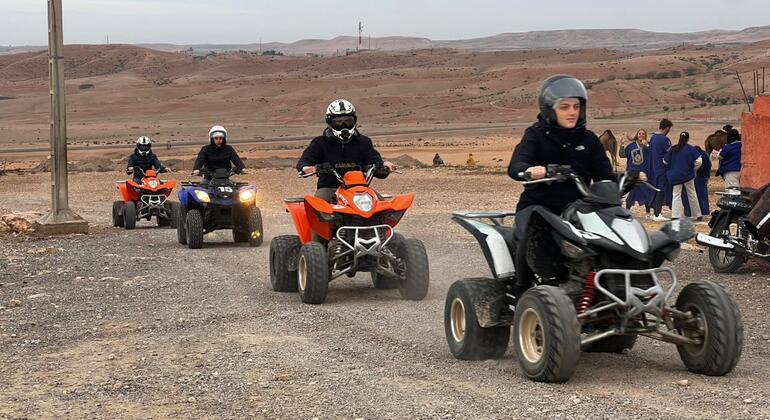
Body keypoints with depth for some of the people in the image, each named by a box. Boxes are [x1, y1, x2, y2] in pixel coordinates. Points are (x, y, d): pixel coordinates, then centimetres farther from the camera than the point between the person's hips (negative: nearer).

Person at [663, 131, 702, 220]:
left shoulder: (673, 149, 0)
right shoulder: (691, 149, -7)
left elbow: (665, 161, 4)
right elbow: (699, 161, -13)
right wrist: (694, 170, 4)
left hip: (675, 176, 1)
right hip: (688, 175, -1)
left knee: (676, 195, 4)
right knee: (692, 195, 12)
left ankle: (675, 215, -9)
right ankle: (697, 215, 21)